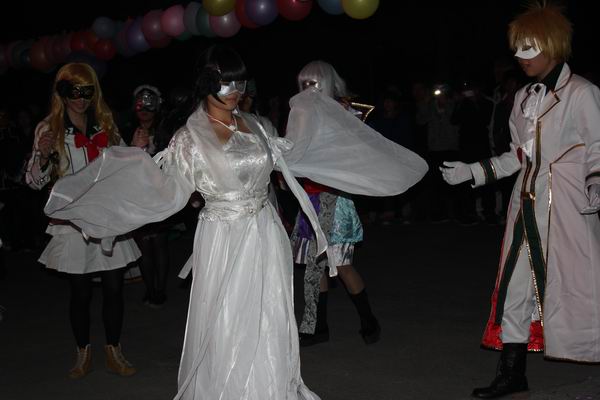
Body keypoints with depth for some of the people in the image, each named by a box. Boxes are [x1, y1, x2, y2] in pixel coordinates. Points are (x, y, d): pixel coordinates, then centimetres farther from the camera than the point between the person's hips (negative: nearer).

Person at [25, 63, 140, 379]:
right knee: (80, 293, 7)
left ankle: (114, 352, 22)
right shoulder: (49, 129, -3)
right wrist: (43, 156, -22)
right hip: (72, 222, -2)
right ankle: (83, 354, 26)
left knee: (114, 288, 5)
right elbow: (35, 181, -3)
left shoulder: (105, 125, 8)